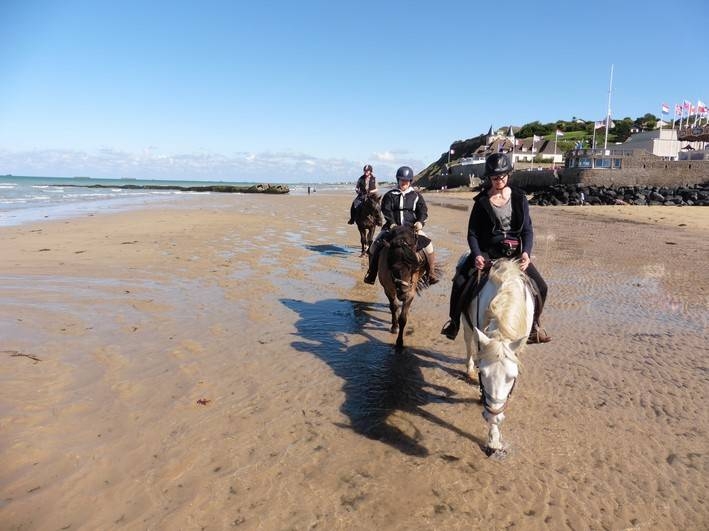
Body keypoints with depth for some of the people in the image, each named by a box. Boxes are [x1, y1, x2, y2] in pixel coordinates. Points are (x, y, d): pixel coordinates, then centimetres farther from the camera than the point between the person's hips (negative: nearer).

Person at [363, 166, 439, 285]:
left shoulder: (416, 196, 9)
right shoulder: (390, 195, 5)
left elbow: (423, 211, 1)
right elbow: (386, 210, -7)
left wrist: (420, 222, -21)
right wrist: (392, 223, -24)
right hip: (392, 227, 0)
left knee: (428, 244, -17)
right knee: (375, 245, -13)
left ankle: (431, 272, -3)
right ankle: (371, 272, 2)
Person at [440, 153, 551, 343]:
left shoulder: (519, 198, 3)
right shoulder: (482, 201, -1)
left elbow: (527, 230, 1)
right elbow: (472, 233, -1)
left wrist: (526, 253, -17)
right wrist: (477, 255, -19)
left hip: (515, 252, 2)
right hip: (488, 251, -1)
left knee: (540, 287, -8)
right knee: (460, 282, -20)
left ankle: (533, 326, 18)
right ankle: (454, 322, 3)